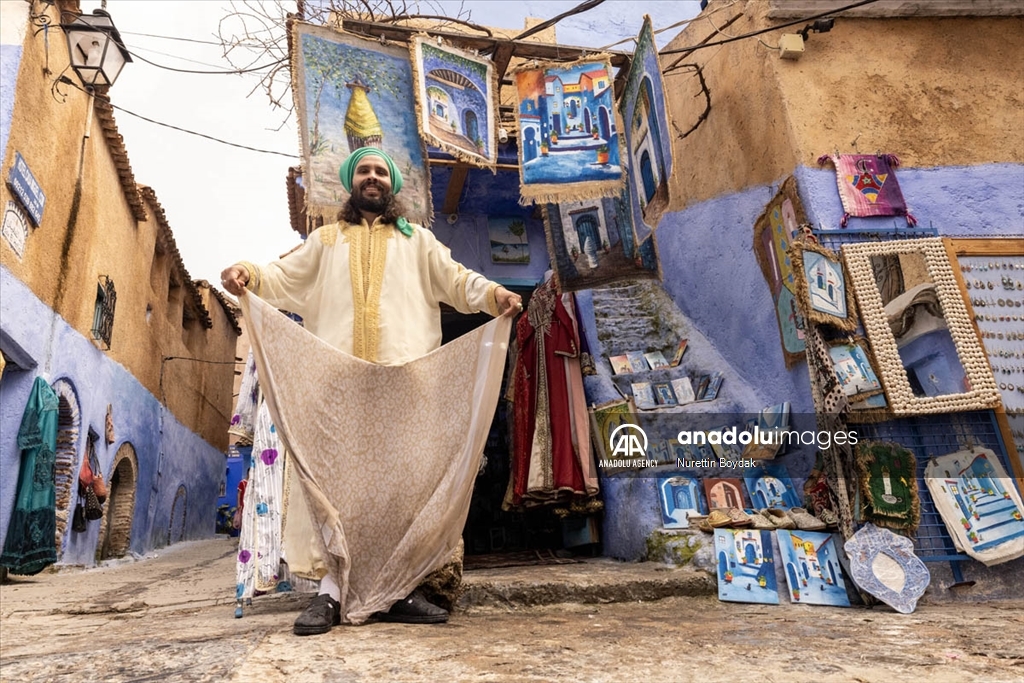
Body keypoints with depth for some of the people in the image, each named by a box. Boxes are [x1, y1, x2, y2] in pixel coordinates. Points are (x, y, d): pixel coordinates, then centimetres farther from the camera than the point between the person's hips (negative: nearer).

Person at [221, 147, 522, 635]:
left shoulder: (418, 241, 24)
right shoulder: (325, 240, 26)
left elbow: (455, 279, 13)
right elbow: (284, 277, 16)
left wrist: (494, 294, -7)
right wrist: (248, 274, -6)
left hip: (405, 374, 0)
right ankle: (331, 592, -5)